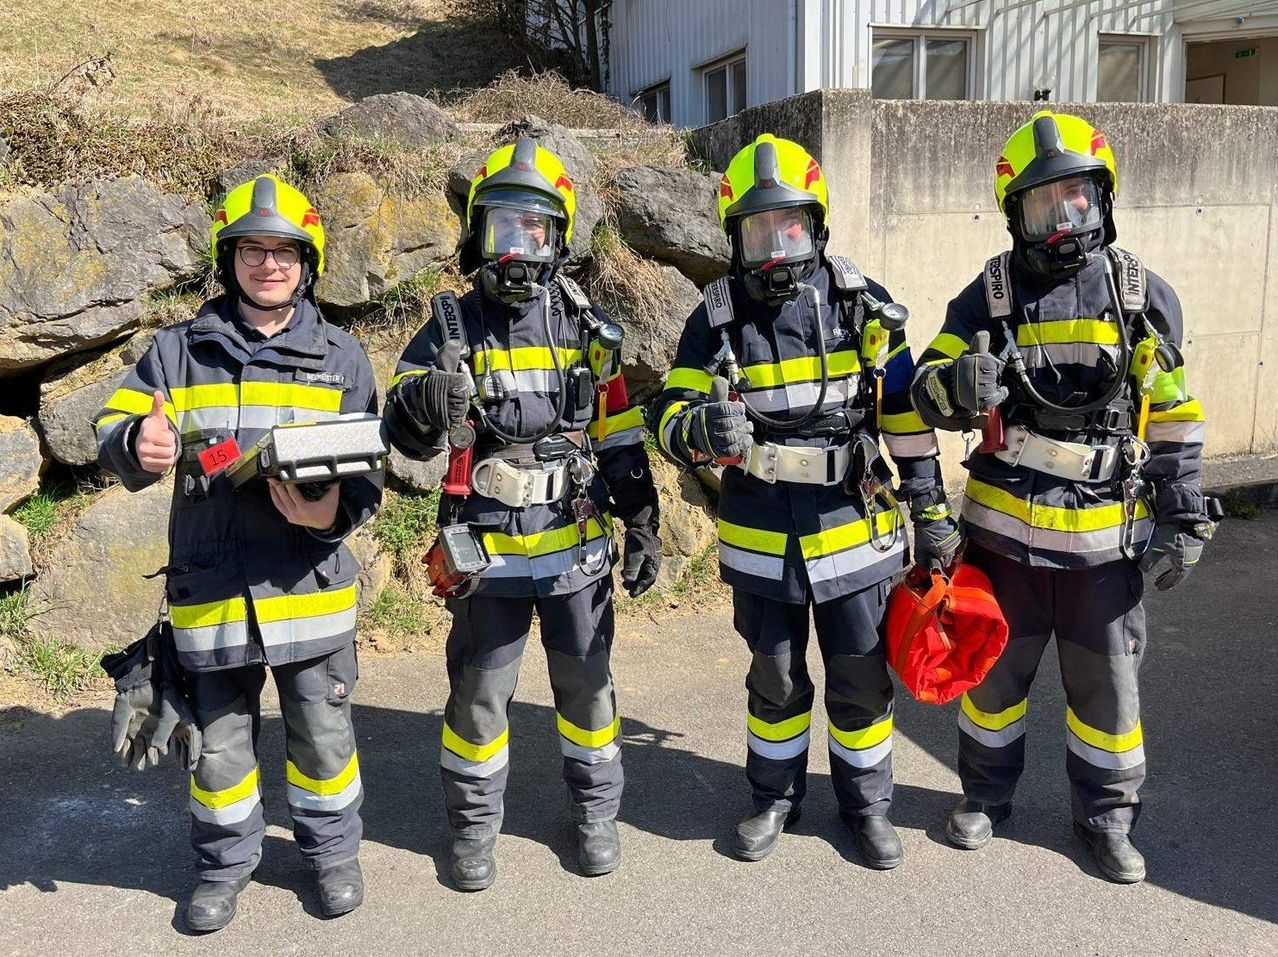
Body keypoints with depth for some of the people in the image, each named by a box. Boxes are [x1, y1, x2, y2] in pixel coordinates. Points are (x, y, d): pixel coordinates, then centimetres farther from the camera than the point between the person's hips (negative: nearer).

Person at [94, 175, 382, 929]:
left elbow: (370, 470, 2)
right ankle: (225, 864, 38)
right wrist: (138, 445, -27)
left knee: (323, 737, 12)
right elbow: (112, 430, -3)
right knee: (219, 743, 15)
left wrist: (336, 511, -20)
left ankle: (333, 850, 36)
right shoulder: (179, 351, 4)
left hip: (311, 590, 0)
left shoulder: (342, 357, 4)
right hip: (211, 595, 1)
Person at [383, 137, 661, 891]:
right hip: (488, 551, -1)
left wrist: (643, 525, 5)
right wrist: (422, 403, -30)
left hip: (577, 545, 1)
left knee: (587, 684, 13)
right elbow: (408, 439, -7)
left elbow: (621, 438, 7)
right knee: (479, 693, 10)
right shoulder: (453, 327, -3)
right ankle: (475, 825, 30)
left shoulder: (588, 327, 2)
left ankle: (597, 812, 33)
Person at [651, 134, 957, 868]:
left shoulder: (863, 305, -5)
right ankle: (775, 799, 39)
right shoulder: (718, 318, -5)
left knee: (861, 682, 12)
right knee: (775, 681, 17)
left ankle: (868, 802, 35)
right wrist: (701, 430, -30)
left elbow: (907, 415, 1)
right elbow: (670, 418, -6)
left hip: (855, 530, 0)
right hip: (761, 538, 1)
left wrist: (932, 511, 4)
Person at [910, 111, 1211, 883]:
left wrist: (1183, 516, 1)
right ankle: (986, 793, 36)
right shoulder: (990, 296, -2)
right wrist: (955, 388, -27)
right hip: (1006, 527, 0)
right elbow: (927, 394, -4)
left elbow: (1173, 416, 4)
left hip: (1108, 534, 0)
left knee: (1107, 686, 12)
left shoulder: (1145, 296, -1)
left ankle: (1108, 816, 34)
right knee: (995, 672, 15)